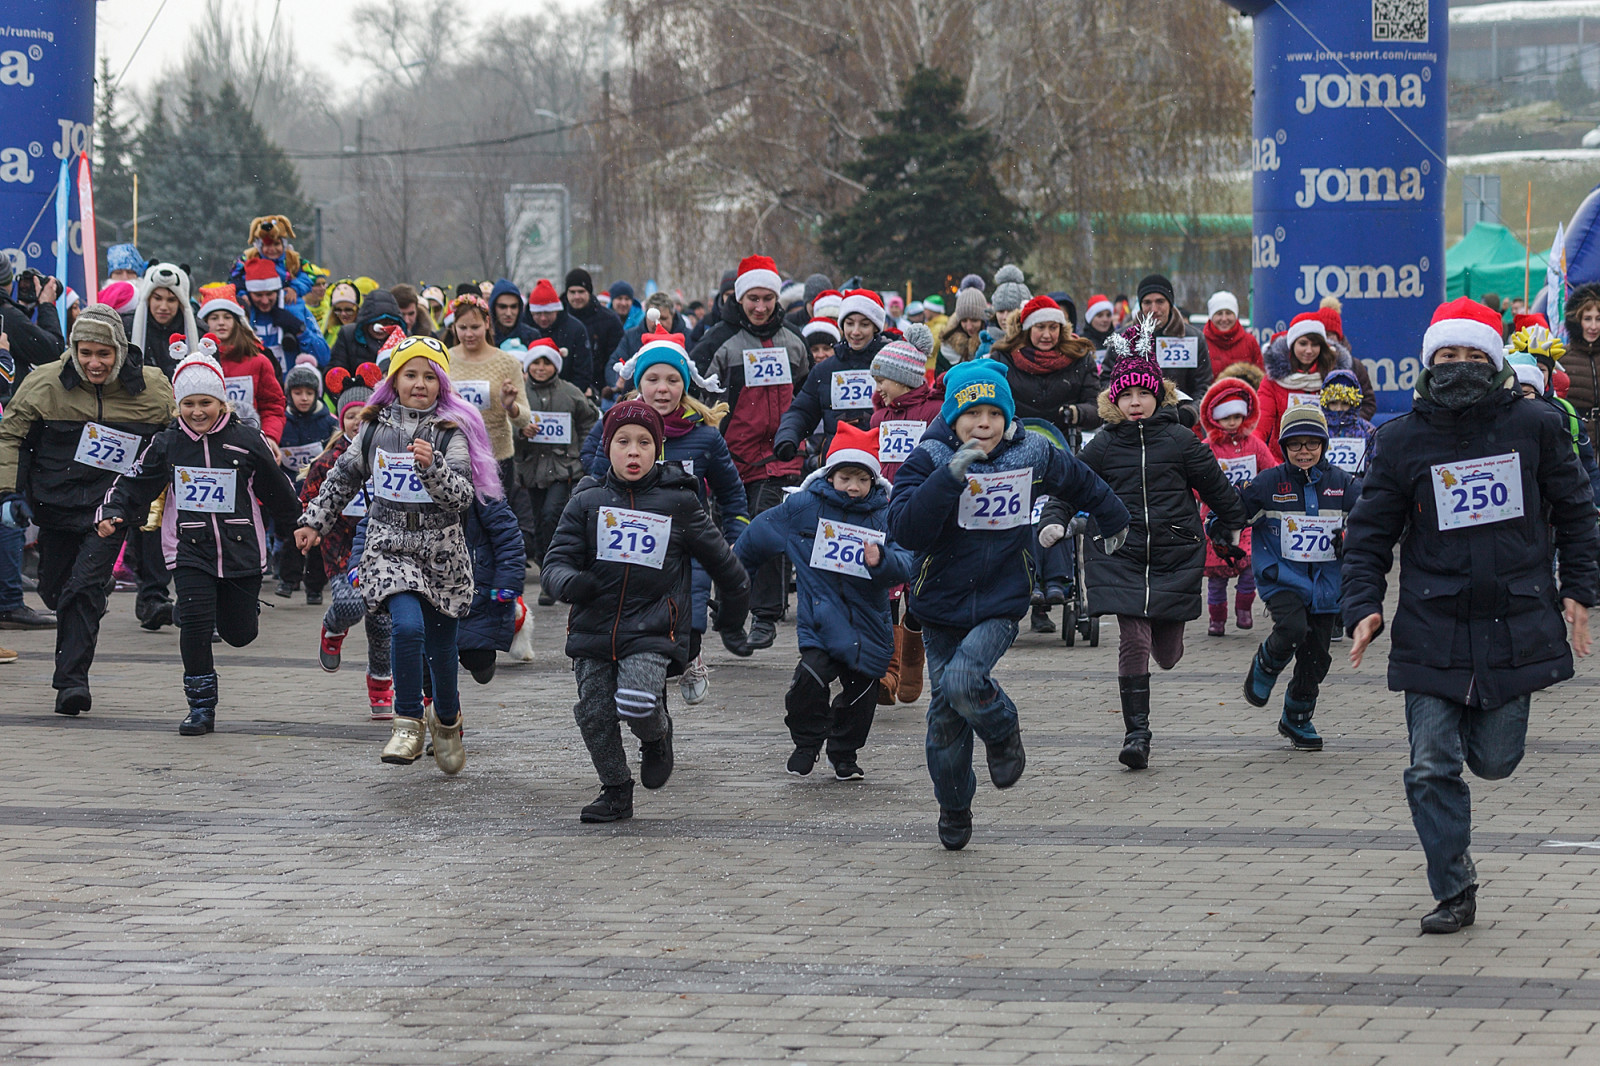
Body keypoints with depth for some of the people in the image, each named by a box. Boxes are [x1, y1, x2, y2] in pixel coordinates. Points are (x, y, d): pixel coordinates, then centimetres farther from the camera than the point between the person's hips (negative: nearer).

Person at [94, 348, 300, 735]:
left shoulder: (247, 441, -1)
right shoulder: (166, 445, 2)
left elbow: (279, 495, 10)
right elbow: (134, 486, 4)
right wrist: (111, 517, -13)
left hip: (241, 549, 0)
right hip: (190, 550, 0)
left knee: (239, 633, 6)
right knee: (195, 624, -15)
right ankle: (201, 706, -1)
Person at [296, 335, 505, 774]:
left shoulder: (450, 433, -5)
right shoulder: (376, 427, 3)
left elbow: (463, 495, -13)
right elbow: (344, 477, 18)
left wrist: (432, 466, -28)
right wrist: (315, 521, 21)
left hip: (441, 549, 0)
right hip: (389, 545, 0)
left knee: (440, 643, 9)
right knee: (408, 626, -24)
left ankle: (447, 719, 36)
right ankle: (409, 725, -15)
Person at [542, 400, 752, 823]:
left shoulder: (677, 503, 2)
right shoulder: (587, 502, 6)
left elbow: (724, 565, 13)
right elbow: (556, 560, 3)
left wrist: (732, 625, 21)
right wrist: (568, 581, -22)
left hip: (652, 630, -3)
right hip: (594, 627, 3)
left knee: (636, 703, -24)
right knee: (594, 713, -2)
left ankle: (657, 735, 12)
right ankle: (616, 792, 19)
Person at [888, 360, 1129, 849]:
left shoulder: (1032, 455, -6)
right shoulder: (931, 459, -14)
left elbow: (1080, 481, 17)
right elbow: (906, 531, -27)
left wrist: (1113, 520, 35)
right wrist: (950, 477, -36)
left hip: (1001, 604, -1)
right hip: (941, 605, 1)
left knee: (962, 681, -26)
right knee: (946, 713, 10)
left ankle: (1003, 732, 8)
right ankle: (954, 807, 34)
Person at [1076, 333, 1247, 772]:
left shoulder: (1180, 440, -1)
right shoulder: (1103, 446, 0)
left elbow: (1215, 485, 10)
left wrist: (1232, 527, 19)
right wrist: (1054, 521, -12)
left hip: (1176, 554, 0)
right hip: (1121, 557, 0)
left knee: (1167, 653, 6)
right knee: (1133, 644, -13)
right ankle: (1136, 733, -5)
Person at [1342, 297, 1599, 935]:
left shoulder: (1534, 427, 1)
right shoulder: (1403, 440, 0)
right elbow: (1370, 532, 4)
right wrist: (1363, 606, -8)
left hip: (1515, 621, 0)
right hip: (1432, 628, 0)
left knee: (1494, 761, 5)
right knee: (1432, 768, -5)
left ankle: (1484, 723, 42)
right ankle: (1455, 893, 7)